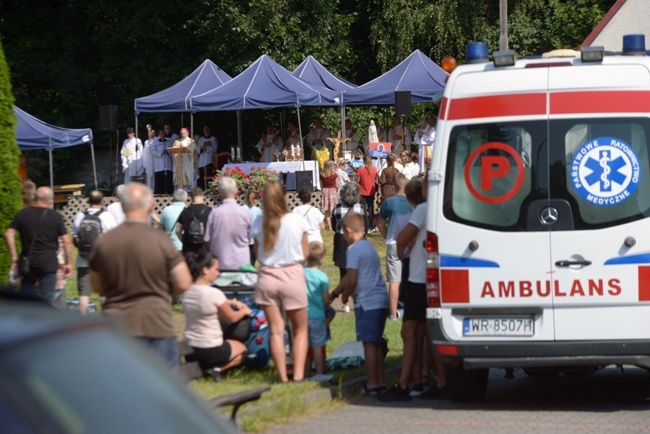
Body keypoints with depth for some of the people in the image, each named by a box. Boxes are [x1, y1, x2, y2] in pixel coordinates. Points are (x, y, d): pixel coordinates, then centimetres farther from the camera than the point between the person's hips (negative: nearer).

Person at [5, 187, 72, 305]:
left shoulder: (22, 214, 3)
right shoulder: (55, 217, -4)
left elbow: (9, 234, -3)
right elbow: (66, 242, -6)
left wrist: (14, 255, 3)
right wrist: (68, 263, 1)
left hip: (28, 262, 3)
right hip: (48, 263, -3)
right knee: (47, 298, 0)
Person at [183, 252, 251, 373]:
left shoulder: (187, 292, -2)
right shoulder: (214, 293, -22)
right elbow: (232, 318, -6)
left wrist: (232, 302, 14)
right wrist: (244, 311, 13)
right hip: (210, 351, -6)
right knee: (241, 348, 24)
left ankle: (198, 368, 10)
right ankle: (217, 368, -1)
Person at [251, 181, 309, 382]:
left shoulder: (259, 225, -6)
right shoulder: (297, 221, -9)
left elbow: (258, 253, 1)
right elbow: (305, 253, -1)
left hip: (268, 277, 1)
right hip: (292, 275, -1)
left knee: (276, 331, 6)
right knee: (300, 329, 12)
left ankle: (283, 377, 6)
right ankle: (298, 373, 0)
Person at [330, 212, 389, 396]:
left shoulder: (354, 249, -9)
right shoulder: (369, 247, 20)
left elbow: (352, 279, -15)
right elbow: (349, 277, 27)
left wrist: (344, 296, 3)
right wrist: (334, 293, 31)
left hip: (367, 303, -9)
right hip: (381, 301, 9)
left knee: (369, 343, -5)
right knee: (376, 343, 13)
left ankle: (372, 384, -4)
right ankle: (380, 382, 16)